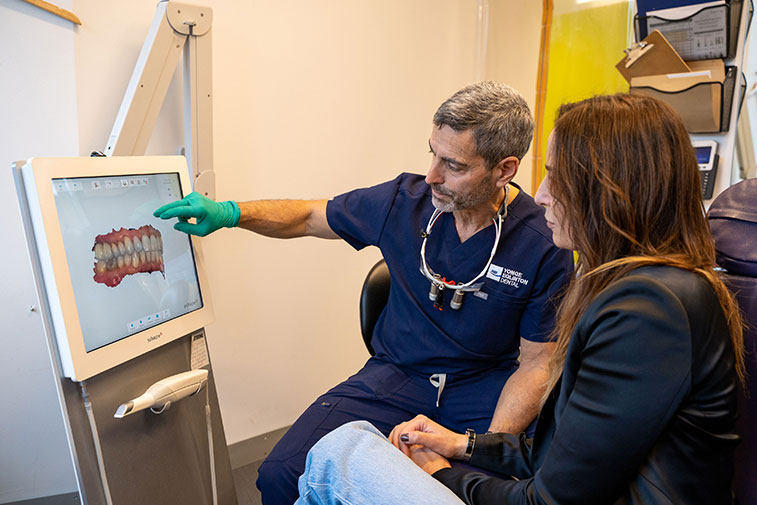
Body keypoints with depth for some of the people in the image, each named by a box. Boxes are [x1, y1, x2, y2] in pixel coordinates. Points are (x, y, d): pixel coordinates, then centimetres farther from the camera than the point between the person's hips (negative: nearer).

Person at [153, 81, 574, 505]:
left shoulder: (545, 247, -13)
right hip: (397, 374, 2)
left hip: (487, 387, 0)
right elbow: (310, 216, 9)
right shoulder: (405, 200, -6)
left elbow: (536, 364, -7)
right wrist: (228, 212, -5)